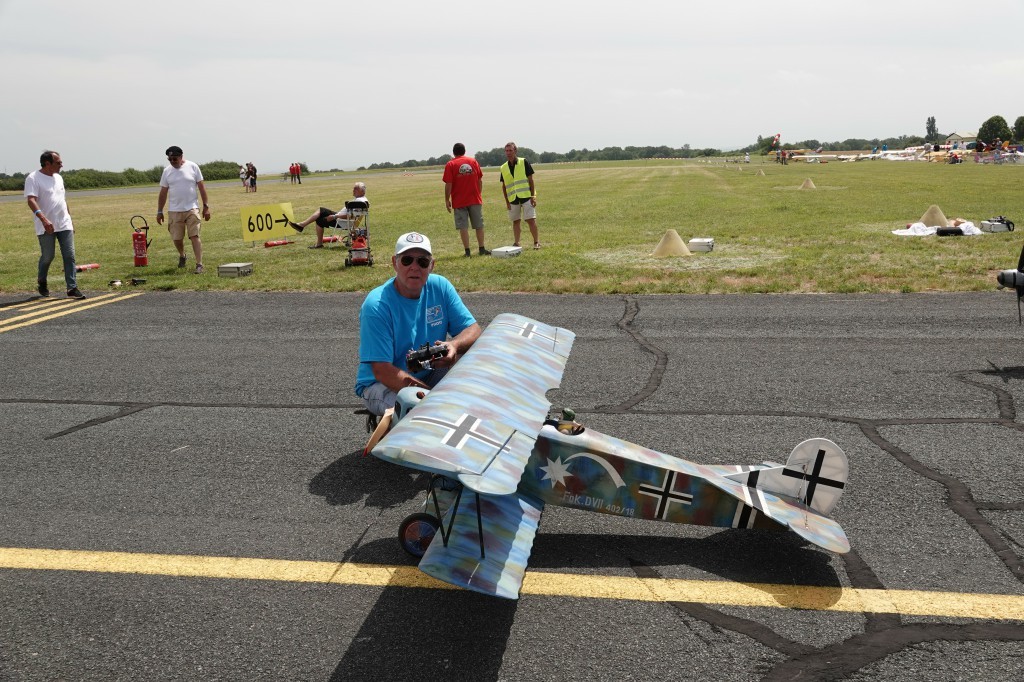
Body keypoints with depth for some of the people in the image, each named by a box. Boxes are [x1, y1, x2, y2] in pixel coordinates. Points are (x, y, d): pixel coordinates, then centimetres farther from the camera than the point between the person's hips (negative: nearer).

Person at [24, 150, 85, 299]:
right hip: (46, 227, -5)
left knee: (69, 256, -3)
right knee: (47, 256, 4)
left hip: (64, 225, 6)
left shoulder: (58, 178, 14)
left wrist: (70, 219, 21)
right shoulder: (33, 178, -9)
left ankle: (72, 288, -4)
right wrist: (43, 219, -35)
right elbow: (31, 200, -21)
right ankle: (42, 282, 31)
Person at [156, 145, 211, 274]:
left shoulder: (192, 167, 0)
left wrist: (206, 206, -3)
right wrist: (159, 212, 9)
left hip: (192, 209, -3)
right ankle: (182, 256, 35)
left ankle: (199, 264, -10)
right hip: (174, 211, 3)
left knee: (194, 236, -11)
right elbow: (163, 193, 10)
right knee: (176, 238, 6)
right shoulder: (167, 171, 7)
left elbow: (201, 187, 1)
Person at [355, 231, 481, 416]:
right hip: (380, 385, -5)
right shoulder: (376, 305, -21)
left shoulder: (440, 287, -5)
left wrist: (454, 345, -30)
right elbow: (382, 371, -25)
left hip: (429, 375, 5)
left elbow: (473, 329, -5)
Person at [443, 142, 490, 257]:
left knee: (463, 227, 1)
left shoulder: (450, 165, -5)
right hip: (475, 200, 3)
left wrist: (447, 200, -2)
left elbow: (448, 185, -9)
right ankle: (482, 249, 16)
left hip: (459, 201, -3)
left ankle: (467, 251, -2)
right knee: (479, 225, 11)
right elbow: (480, 180, 6)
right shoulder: (473, 161, 5)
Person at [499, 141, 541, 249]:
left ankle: (537, 242, 1)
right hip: (513, 198, 4)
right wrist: (507, 201, 5)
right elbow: (504, 186, 12)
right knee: (516, 221, 9)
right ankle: (516, 243, 17)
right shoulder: (504, 168, 7)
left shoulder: (524, 162, -2)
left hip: (526, 196, -3)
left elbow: (530, 180, -2)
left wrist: (533, 196, -8)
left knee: (531, 220, -7)